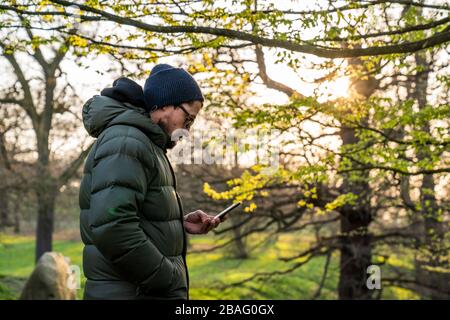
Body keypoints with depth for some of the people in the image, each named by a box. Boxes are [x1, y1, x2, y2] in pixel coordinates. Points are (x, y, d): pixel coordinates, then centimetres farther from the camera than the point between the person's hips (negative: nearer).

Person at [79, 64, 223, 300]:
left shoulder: (145, 144, 17)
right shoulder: (125, 141, -15)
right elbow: (111, 227, -27)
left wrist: (181, 225, 8)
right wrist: (171, 281, -19)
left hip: (151, 289, 10)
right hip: (132, 292, -10)